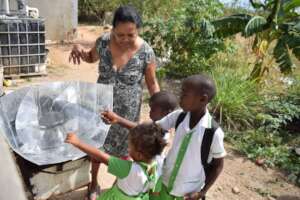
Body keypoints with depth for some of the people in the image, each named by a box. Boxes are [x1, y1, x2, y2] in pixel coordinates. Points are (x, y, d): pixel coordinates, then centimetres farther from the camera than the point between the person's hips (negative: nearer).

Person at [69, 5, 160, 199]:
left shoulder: (146, 52, -19)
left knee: (123, 149, 17)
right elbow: (92, 58, 8)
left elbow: (152, 83, -8)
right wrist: (79, 50, -14)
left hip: (127, 110, -2)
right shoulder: (103, 42, -14)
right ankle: (94, 183, 46)